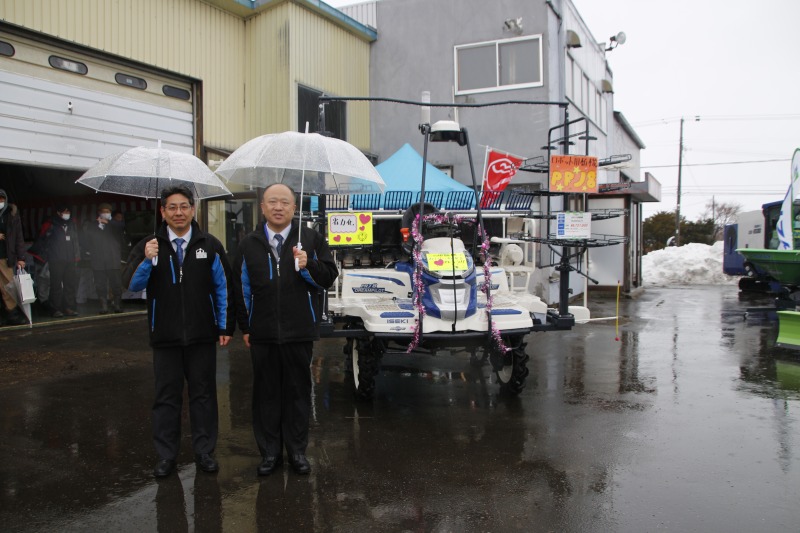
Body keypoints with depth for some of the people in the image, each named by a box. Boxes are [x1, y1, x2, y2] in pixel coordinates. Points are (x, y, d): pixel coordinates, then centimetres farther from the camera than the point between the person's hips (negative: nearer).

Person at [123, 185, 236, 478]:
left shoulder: (210, 245, 1)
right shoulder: (148, 245, 2)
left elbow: (223, 287, 3)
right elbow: (131, 284, -5)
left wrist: (225, 326, 0)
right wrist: (146, 261, -23)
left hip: (202, 335, 0)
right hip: (165, 336, 1)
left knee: (203, 394, 9)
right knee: (166, 396, 9)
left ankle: (204, 451, 20)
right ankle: (165, 455, 20)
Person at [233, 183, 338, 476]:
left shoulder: (311, 239, 1)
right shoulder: (248, 245, 7)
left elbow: (329, 277, -1)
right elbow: (241, 288, 9)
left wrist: (308, 266, -20)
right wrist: (245, 327, 6)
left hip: (300, 332, -1)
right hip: (262, 333, 2)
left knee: (298, 392, 8)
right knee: (266, 393, 9)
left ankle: (297, 451, 23)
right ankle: (270, 452, 23)